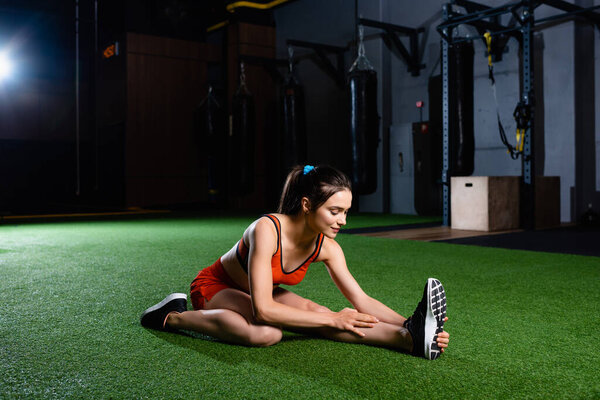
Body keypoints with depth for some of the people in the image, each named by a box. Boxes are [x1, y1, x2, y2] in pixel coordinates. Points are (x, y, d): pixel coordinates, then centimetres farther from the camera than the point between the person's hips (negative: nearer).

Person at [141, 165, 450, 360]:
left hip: (251, 293, 6)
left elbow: (361, 300, -11)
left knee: (310, 309, -25)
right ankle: (174, 316, -19)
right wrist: (332, 319, -35)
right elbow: (263, 310, -38)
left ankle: (409, 336, -38)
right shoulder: (267, 230, -35)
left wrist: (405, 322, -26)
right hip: (214, 288, -6)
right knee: (266, 333, -37)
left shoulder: (326, 247, -15)